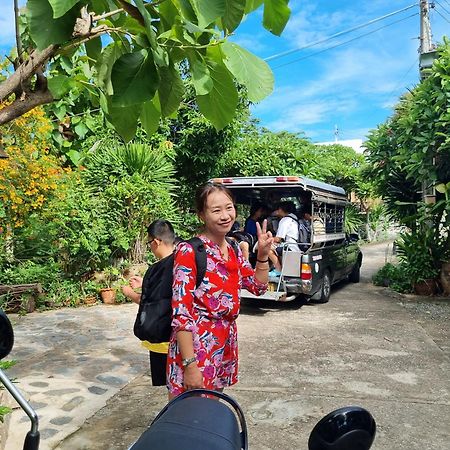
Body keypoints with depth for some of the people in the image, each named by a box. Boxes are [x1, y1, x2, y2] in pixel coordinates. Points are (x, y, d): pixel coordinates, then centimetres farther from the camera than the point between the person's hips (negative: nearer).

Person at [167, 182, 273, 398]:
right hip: (195, 347, -7)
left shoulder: (233, 250, 5)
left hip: (225, 346, 7)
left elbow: (258, 287, 14)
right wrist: (190, 365, -21)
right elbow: (181, 314, -19)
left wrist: (263, 255, -1)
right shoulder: (189, 251, -17)